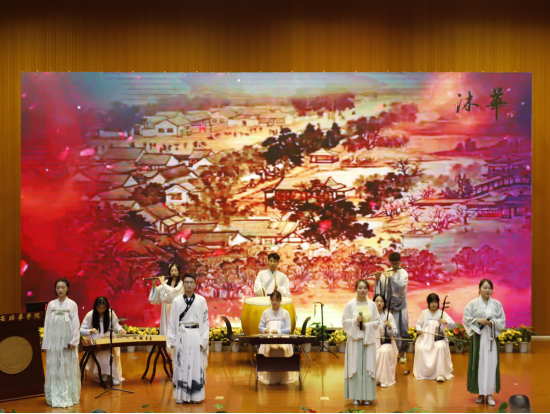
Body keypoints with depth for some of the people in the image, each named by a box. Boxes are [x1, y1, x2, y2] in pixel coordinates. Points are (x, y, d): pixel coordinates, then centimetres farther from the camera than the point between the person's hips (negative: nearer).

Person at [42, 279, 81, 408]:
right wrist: (46, 342, 4)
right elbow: (47, 323, 7)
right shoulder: (51, 305, 6)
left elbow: (75, 324, -1)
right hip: (54, 340, 2)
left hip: (67, 339, -2)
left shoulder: (72, 304, 0)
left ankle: (69, 396, 9)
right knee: (54, 368, 2)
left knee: (68, 368, 1)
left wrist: (74, 341, -8)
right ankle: (55, 397, 8)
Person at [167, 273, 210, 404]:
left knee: (196, 365, 0)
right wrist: (171, 341, 2)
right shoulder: (177, 301, 6)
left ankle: (196, 395, 8)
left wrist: (203, 340, -4)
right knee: (181, 365, 2)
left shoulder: (201, 300, 3)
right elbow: (172, 322, 7)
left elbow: (205, 321, 2)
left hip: (196, 336, -1)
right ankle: (181, 396, 10)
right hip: (181, 336, 1)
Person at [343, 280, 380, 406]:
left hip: (368, 340, 2)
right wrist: (355, 321, -17)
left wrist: (367, 326, -12)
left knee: (368, 366, 2)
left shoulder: (372, 305, 3)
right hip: (354, 339, -2)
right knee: (355, 366, -1)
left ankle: (366, 395, 8)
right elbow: (344, 321, -1)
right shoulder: (350, 304, -1)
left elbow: (377, 321, 4)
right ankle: (356, 396, 5)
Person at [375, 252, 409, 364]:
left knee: (401, 329, 0)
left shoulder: (403, 273, -2)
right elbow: (381, 287, 3)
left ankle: (403, 353, 7)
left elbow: (401, 285, -19)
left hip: (400, 305, -3)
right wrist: (378, 279, -16)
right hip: (388, 304, 3)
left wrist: (389, 277, -20)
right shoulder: (386, 272, 6)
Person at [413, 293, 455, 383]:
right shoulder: (424, 313, 10)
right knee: (420, 349, -29)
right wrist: (419, 329, -7)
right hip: (425, 338, 1)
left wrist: (446, 322, -25)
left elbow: (453, 325, -3)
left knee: (440, 347, -35)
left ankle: (440, 374, -28)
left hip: (439, 338, -1)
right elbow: (419, 324, 17)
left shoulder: (442, 313, 5)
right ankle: (422, 373, -10)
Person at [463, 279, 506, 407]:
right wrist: (478, 321, -15)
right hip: (478, 337, -1)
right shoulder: (473, 304, 2)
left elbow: (502, 320, 5)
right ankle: (480, 393, 6)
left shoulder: (497, 304, 5)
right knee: (479, 363, -1)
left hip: (491, 338, 1)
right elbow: (467, 318, 1)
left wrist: (492, 322, -13)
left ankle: (489, 394, 3)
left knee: (491, 364, -1)